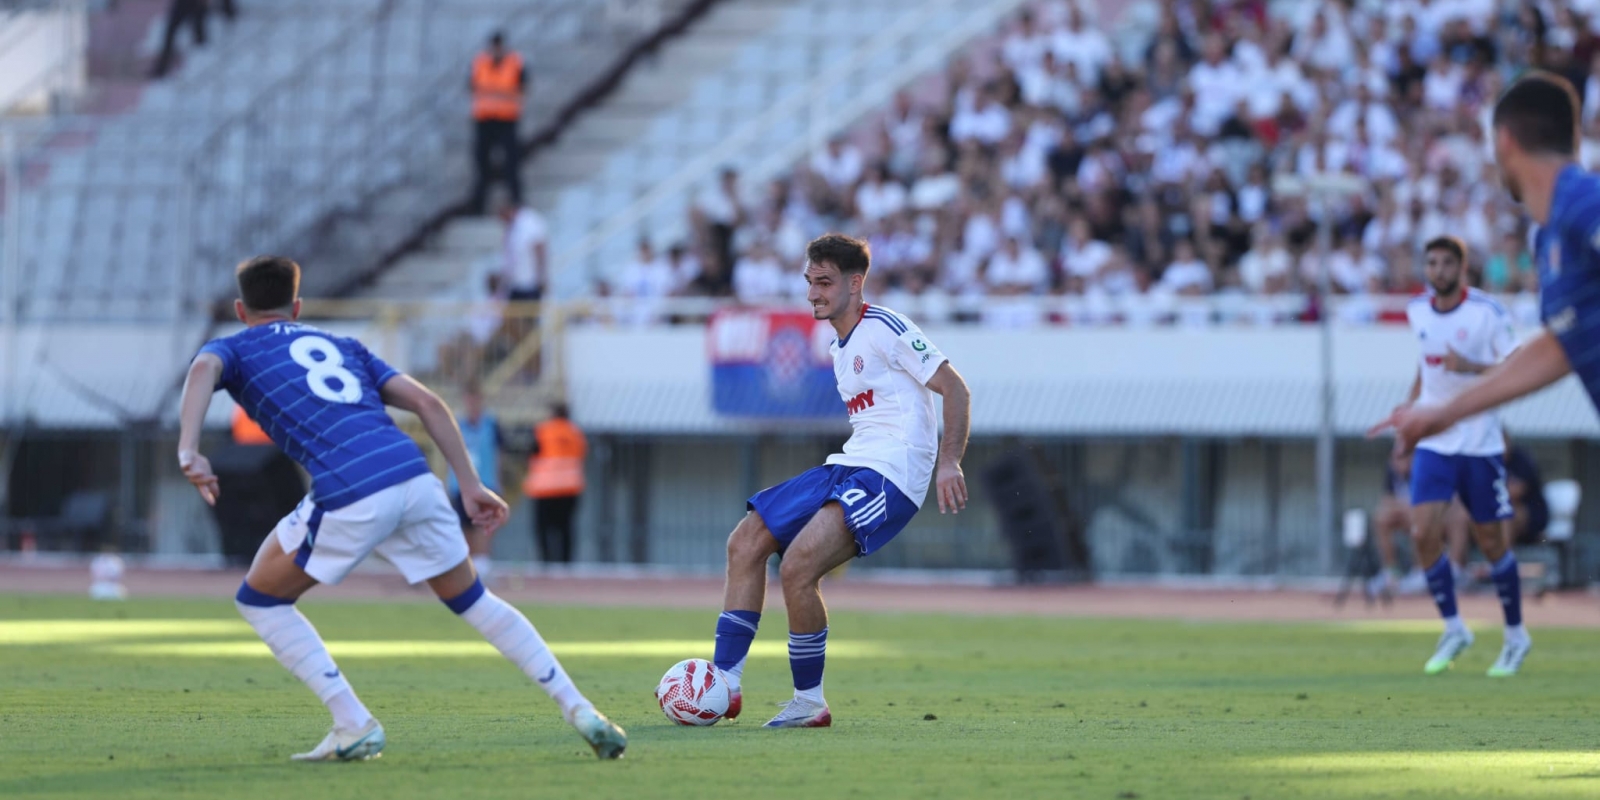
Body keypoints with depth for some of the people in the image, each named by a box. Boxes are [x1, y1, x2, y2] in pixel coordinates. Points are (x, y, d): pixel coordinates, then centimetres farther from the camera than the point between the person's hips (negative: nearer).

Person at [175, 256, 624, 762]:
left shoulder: (233, 350, 20)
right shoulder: (342, 346, 31)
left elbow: (204, 368, -7)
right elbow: (427, 403, 21)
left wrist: (188, 450, -20)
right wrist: (470, 486, 19)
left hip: (348, 498, -5)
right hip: (414, 477, 5)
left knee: (259, 601, 16)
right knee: (473, 601, 24)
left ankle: (355, 727, 7)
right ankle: (580, 711, 18)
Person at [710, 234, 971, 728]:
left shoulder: (885, 330, -9)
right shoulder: (839, 348, 19)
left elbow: (955, 390, -11)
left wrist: (949, 463, -21)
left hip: (889, 477, -10)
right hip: (848, 466, 10)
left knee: (798, 567, -24)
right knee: (746, 542, 0)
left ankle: (809, 702, -10)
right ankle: (725, 684, 0)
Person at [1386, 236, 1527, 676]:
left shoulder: (1488, 312, -11)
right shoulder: (1417, 311, 5)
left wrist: (1470, 367, -27)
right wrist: (1411, 403, 12)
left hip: (1480, 442, -4)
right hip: (1434, 441, 4)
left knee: (1491, 541, 3)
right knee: (1423, 533, -11)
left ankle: (1516, 635, 21)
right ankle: (1453, 630, 5)